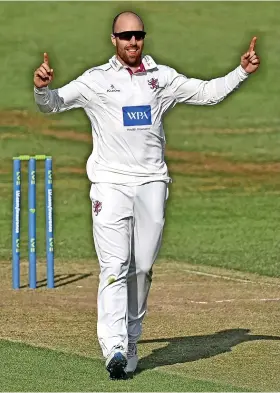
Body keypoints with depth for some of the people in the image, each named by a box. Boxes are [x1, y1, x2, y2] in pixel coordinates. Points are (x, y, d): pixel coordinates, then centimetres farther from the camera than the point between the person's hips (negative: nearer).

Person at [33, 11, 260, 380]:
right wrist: (42, 88, -25)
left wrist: (242, 71, 2)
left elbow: (208, 92, 15)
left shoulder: (162, 77, 11)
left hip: (151, 183, 3)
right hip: (110, 183, -3)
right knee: (114, 267, -12)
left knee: (142, 270, 5)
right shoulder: (96, 80, 3)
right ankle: (115, 349, -21)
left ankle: (130, 344, 18)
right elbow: (52, 104, -3)